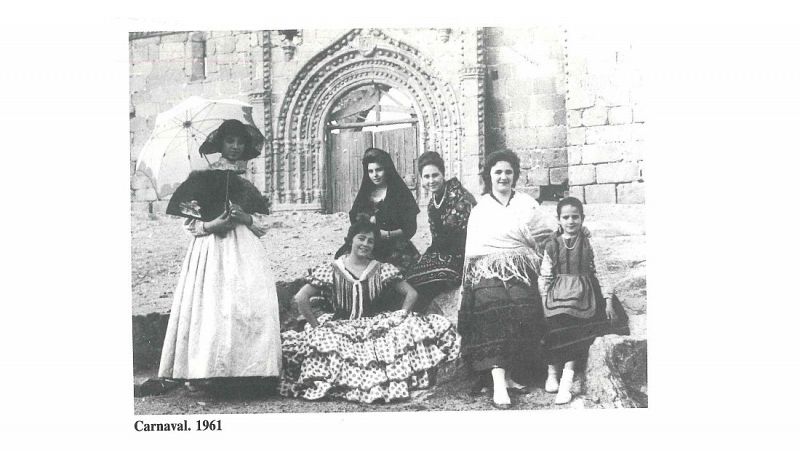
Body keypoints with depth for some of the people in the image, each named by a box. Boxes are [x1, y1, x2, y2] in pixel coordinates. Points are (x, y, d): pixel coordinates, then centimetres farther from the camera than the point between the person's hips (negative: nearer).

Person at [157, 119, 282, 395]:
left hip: (245, 249, 3)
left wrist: (245, 218, -5)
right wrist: (211, 224, -14)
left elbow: (263, 223, 15)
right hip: (212, 248, -3)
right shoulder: (203, 178, 6)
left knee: (254, 305, -10)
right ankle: (210, 371, -9)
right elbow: (189, 222, 4)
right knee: (212, 307, -13)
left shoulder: (249, 181, 17)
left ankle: (249, 368, -5)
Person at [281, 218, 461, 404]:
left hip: (375, 325, 1)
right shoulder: (330, 270, -1)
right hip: (339, 329, -1)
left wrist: (400, 317, -5)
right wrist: (317, 327, -8)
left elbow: (411, 293, 7)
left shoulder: (382, 270, 5)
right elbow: (301, 298, -5)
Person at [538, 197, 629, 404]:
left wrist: (608, 300, 0)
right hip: (557, 294, 1)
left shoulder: (590, 242, 2)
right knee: (555, 331, -10)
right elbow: (545, 276, 9)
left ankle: (567, 379, -13)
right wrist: (544, 301, 3)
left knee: (575, 331, -14)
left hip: (582, 294, -1)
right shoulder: (552, 245, 6)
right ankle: (551, 374, 3)